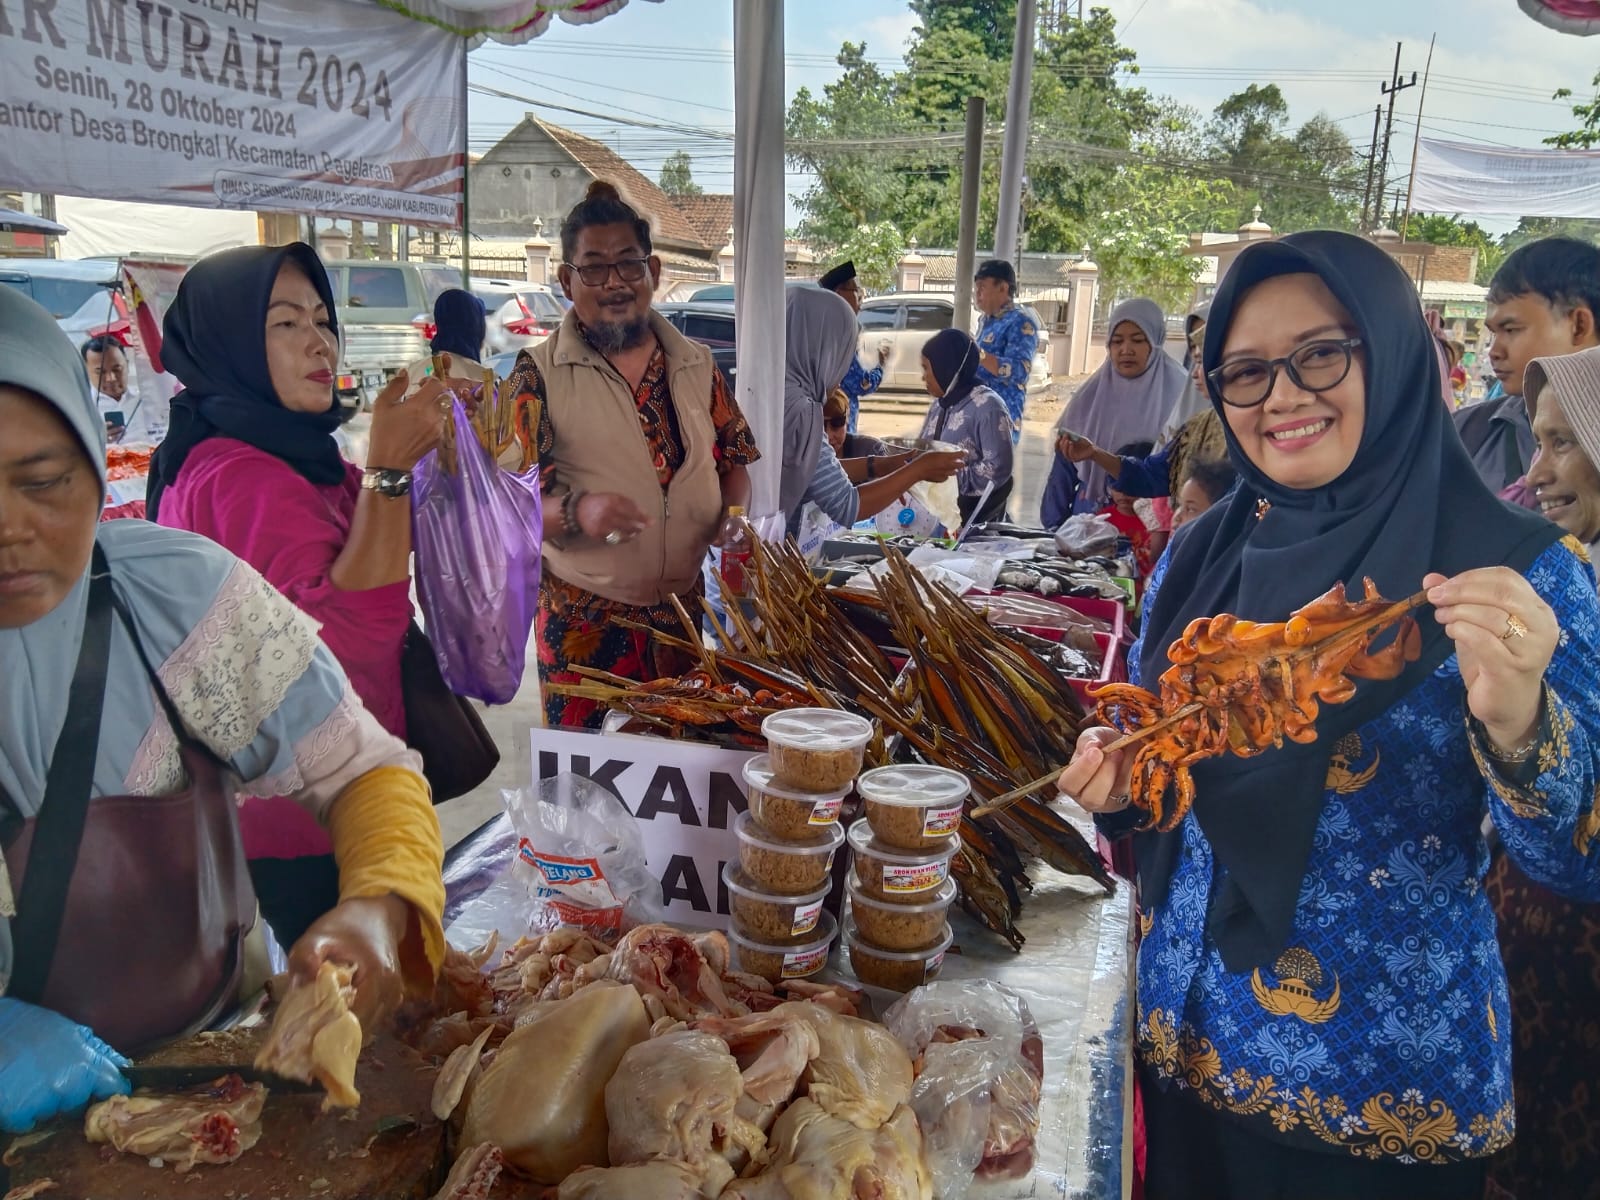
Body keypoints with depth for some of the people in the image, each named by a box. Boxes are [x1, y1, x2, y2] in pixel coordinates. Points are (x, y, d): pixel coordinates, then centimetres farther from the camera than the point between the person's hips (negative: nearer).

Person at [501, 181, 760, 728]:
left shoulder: (696, 365, 6)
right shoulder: (538, 374, -7)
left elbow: (733, 459, 16)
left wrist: (733, 512, -6)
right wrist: (576, 511, -30)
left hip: (684, 613, 4)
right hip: (584, 625, -3)